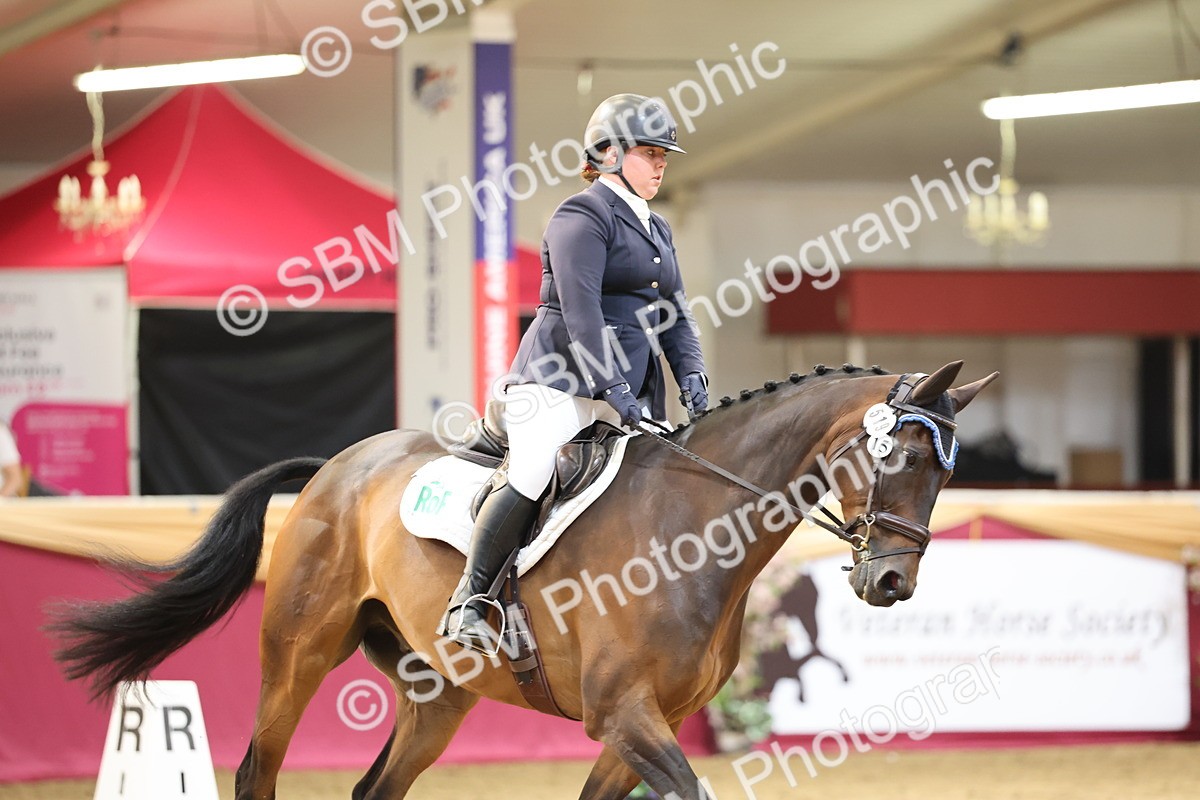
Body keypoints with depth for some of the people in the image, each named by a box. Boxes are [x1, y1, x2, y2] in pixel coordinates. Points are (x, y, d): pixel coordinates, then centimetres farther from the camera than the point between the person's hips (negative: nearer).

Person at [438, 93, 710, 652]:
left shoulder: (656, 229, 23)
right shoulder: (583, 217, -5)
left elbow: (675, 314, 21)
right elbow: (580, 307, -15)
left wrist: (691, 376, 2)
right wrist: (613, 387, -23)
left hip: (631, 393, 9)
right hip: (561, 381, -9)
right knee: (531, 473, -26)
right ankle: (469, 600, -18)